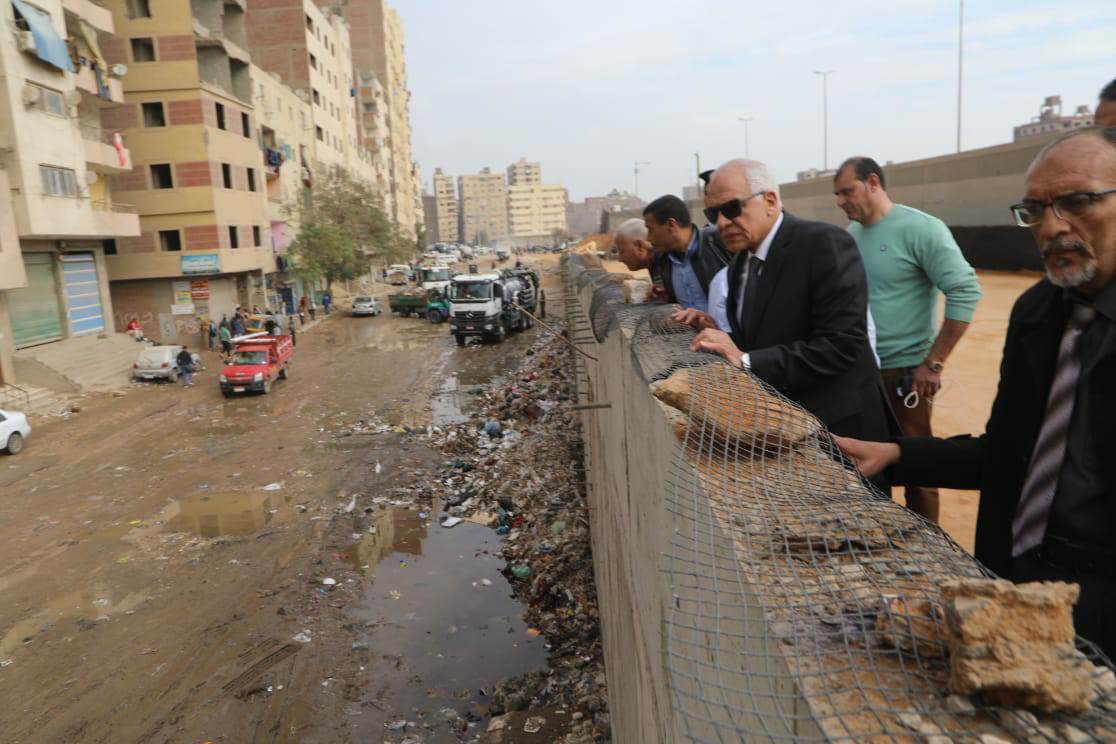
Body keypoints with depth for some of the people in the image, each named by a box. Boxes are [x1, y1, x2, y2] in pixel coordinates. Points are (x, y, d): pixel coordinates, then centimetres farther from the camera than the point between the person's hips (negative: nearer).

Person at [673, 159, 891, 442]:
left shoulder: (826, 243, -17)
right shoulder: (740, 262, 5)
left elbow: (840, 345, -25)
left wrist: (746, 361, -28)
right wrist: (719, 334, -6)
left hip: (835, 426, -6)